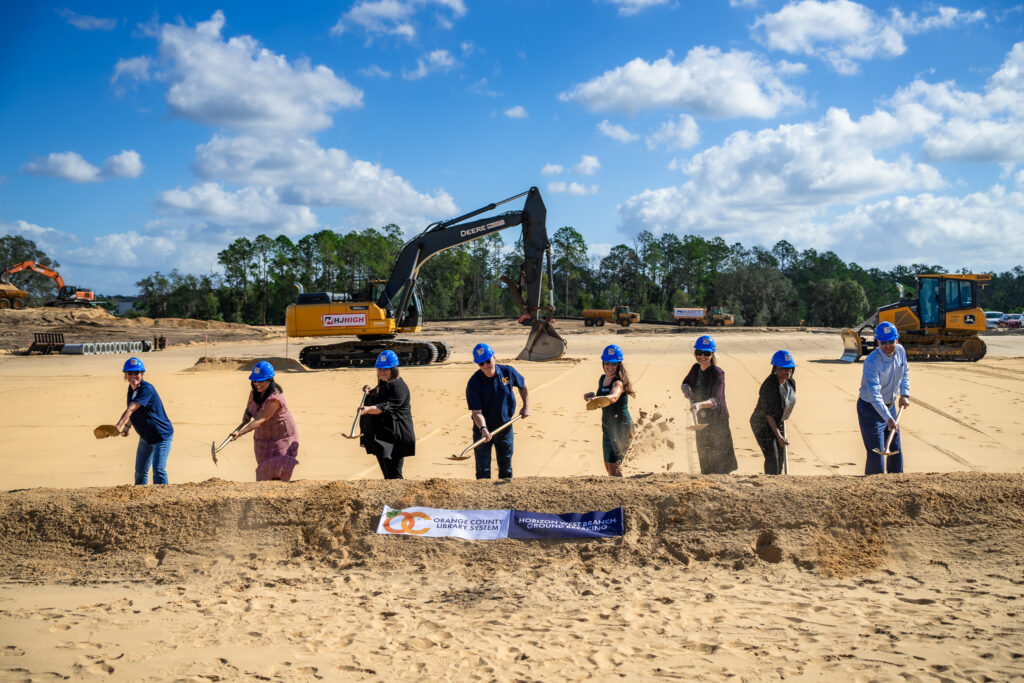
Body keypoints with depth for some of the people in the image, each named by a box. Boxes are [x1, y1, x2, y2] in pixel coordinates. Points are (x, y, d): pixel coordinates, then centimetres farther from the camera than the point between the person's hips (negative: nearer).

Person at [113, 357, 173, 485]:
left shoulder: (147, 389, -24)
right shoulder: (131, 388, 2)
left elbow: (131, 409, -36)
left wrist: (120, 425, -46)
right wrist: (126, 426, 9)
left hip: (162, 435, -8)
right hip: (145, 436, 8)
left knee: (158, 469, -19)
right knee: (140, 470, 14)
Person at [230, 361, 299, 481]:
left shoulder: (275, 399, -26)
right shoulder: (254, 393, -1)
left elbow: (260, 420, -32)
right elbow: (248, 407, 17)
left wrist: (240, 433, -40)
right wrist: (246, 416, -8)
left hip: (281, 438, -7)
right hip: (262, 438, 7)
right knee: (263, 477, 6)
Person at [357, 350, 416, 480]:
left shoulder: (399, 387, -15)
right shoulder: (382, 385, 16)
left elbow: (387, 407, -28)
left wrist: (368, 409, -42)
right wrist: (370, 393, 12)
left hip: (395, 438, -10)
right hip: (380, 438, 10)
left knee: (393, 475, -15)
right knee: (387, 475, 18)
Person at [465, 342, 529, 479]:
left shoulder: (508, 372, -9)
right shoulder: (474, 383, -19)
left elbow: (523, 385, 12)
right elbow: (476, 412, -22)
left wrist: (526, 406, 6)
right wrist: (483, 429, -38)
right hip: (483, 428, -3)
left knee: (506, 468, 13)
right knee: (483, 470, 0)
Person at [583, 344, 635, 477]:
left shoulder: (618, 382, -19)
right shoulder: (602, 379, 6)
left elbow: (613, 397, -41)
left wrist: (597, 399, -60)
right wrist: (592, 396, 1)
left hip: (620, 426, -9)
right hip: (607, 426, 9)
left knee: (614, 466, -14)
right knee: (608, 466, 17)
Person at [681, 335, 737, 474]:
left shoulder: (717, 373, -18)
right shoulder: (696, 368, 2)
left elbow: (716, 400, -31)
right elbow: (685, 382, 21)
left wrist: (700, 405, -50)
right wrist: (686, 389, -3)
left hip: (718, 421, -7)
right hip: (701, 420, 7)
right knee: (704, 460, 15)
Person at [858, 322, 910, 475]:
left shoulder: (900, 350, -6)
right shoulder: (872, 362, -29)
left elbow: (905, 373, 14)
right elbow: (874, 396, -35)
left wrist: (905, 394, -1)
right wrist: (888, 418, -43)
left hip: (890, 406, 7)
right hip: (870, 409, -7)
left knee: (896, 450, 17)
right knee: (876, 455, -9)